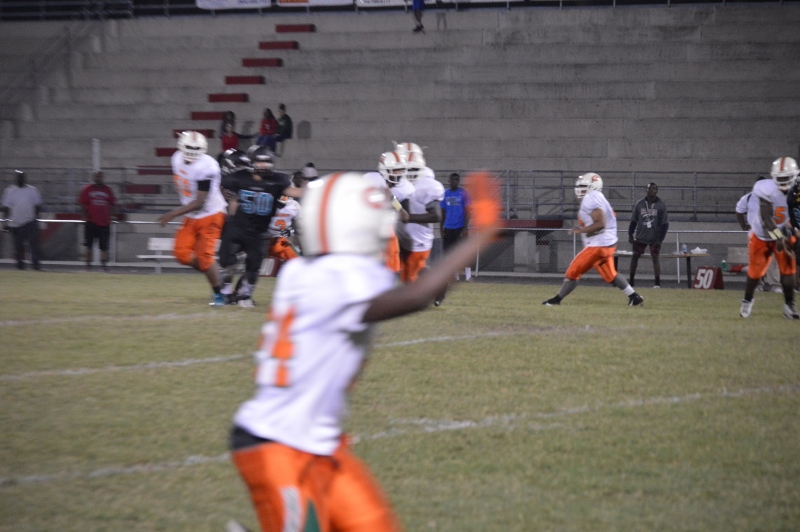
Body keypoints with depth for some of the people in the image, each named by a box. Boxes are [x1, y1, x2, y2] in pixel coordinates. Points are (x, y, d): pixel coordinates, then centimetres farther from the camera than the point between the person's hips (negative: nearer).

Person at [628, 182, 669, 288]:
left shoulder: (661, 206, -6)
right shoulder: (640, 204, 1)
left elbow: (665, 224, -6)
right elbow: (633, 221, 7)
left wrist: (660, 239, -11)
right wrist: (630, 235, 1)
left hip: (654, 238, -3)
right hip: (640, 237, 3)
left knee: (655, 258, -5)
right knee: (635, 256, 4)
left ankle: (657, 283, 1)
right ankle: (631, 280, 15)